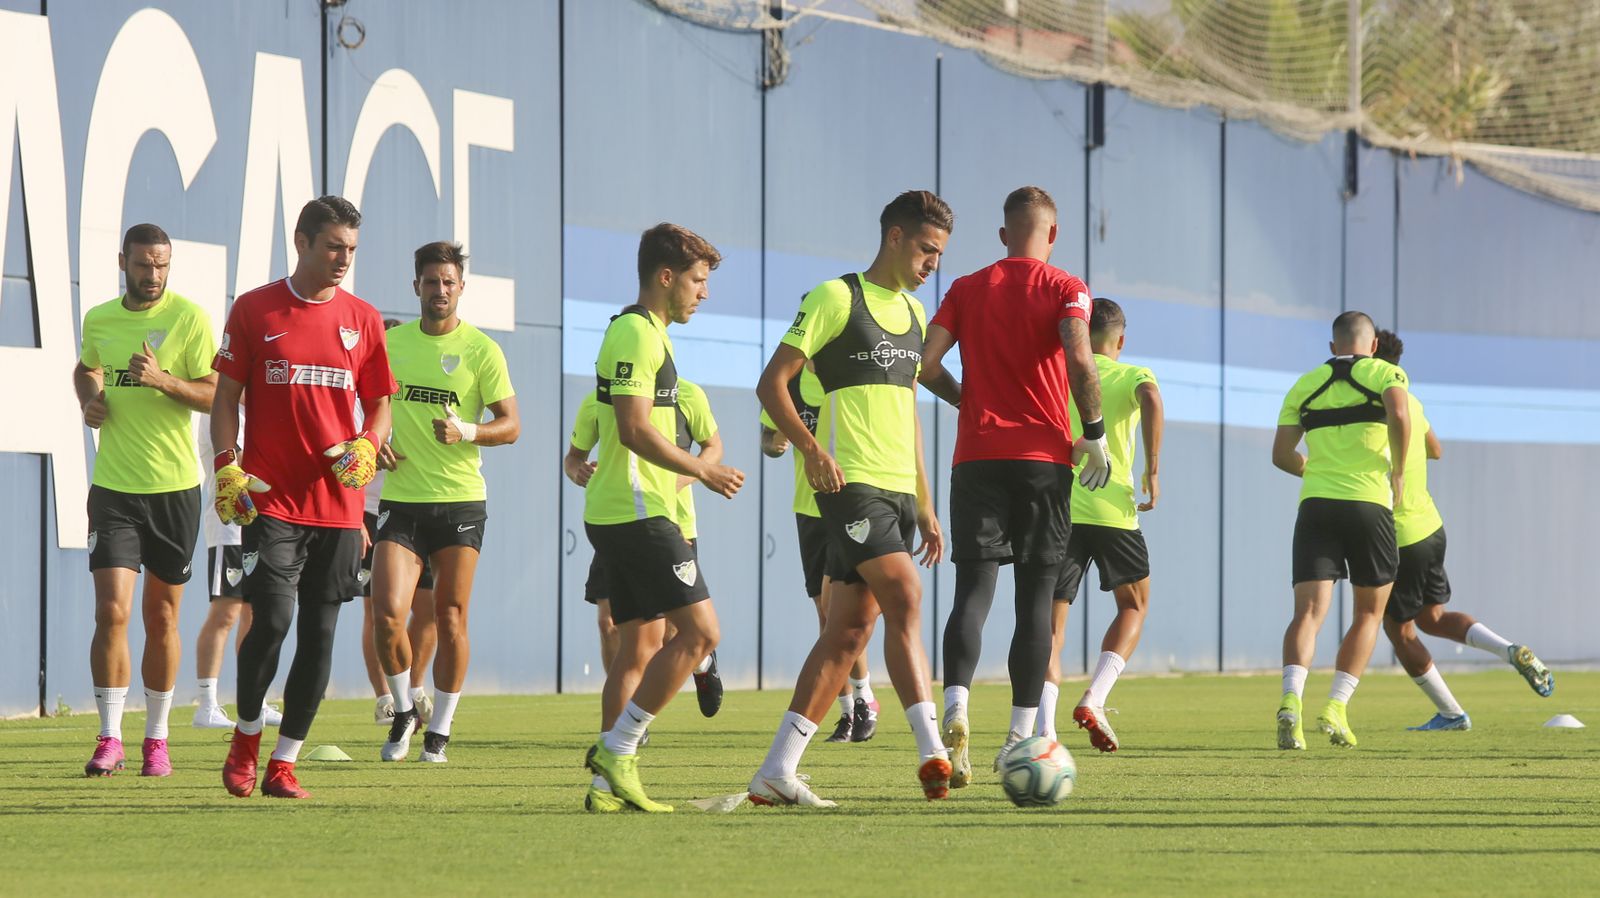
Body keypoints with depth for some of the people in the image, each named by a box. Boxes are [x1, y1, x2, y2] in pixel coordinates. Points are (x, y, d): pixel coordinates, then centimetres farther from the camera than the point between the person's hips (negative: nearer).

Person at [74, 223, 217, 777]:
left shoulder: (189, 318, -6)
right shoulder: (99, 320, 6)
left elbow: (217, 395, -10)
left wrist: (164, 380, -24)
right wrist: (88, 402, 7)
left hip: (174, 487, -2)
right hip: (113, 487, 2)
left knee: (162, 616, 7)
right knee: (111, 610, -11)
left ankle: (156, 738, 20)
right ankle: (109, 738, -6)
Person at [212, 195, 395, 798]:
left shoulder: (362, 319, 9)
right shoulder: (255, 311, 2)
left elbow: (379, 404, 15)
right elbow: (226, 397, 4)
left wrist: (365, 447, -5)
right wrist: (227, 468, -8)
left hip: (338, 501, 3)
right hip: (271, 497, -3)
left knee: (319, 634, 1)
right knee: (272, 619, -14)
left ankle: (284, 765, 8)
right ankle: (246, 734, 12)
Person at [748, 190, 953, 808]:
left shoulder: (914, 313, 19)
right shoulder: (836, 298, -5)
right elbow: (772, 382, -7)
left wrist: (925, 505, 21)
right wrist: (811, 449, -21)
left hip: (897, 489, 8)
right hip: (851, 481, -8)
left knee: (849, 630, 4)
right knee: (905, 600, -21)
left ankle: (777, 770, 7)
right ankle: (932, 751, -27)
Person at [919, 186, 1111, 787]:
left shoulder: (967, 289, 9)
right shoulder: (1064, 290, 1)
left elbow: (925, 363, 0)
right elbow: (1079, 357, -17)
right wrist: (1094, 433, -7)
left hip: (977, 456, 2)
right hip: (1044, 457, -2)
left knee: (973, 590, -2)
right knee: (1036, 596, 6)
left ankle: (955, 711, -27)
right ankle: (1019, 740, 4)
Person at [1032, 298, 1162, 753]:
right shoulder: (1133, 375, 7)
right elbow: (1151, 402, -16)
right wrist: (1152, 471, -13)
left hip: (1058, 507, 2)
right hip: (1113, 507, -2)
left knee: (1051, 616, 4)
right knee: (1133, 607, 17)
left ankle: (1044, 727, -14)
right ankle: (1094, 699, -4)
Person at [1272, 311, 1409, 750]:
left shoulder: (1306, 384, 16)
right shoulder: (1385, 373, 6)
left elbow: (1282, 455, 13)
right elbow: (1399, 415, -16)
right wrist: (1397, 473, -3)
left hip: (1315, 502, 2)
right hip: (1369, 504, -2)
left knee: (1308, 611, -6)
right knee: (1370, 612, 14)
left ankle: (1291, 700, -31)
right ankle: (1336, 708, 0)